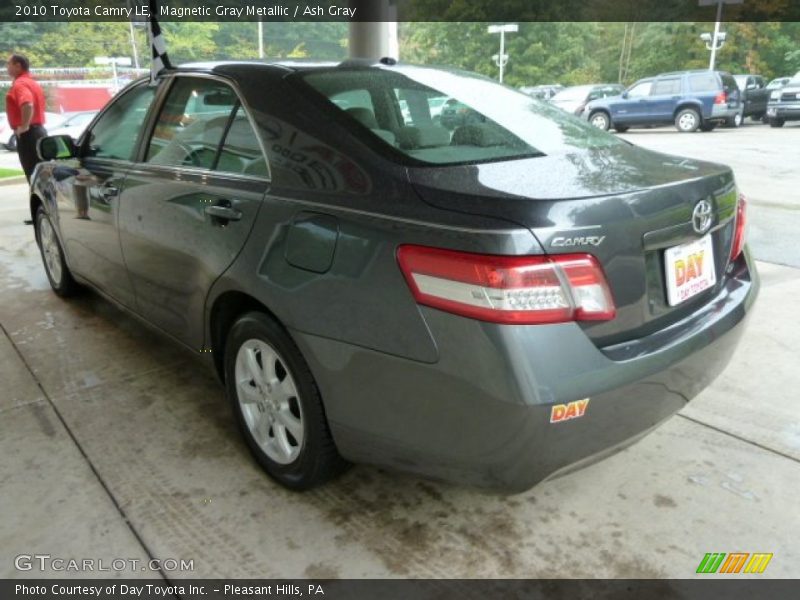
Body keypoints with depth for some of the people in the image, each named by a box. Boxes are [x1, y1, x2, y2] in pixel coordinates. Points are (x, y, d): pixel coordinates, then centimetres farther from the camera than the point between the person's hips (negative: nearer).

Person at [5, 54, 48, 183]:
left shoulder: (19, 84, -13)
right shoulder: (32, 82, 18)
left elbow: (27, 105, -32)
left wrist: (24, 126, -23)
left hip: (27, 134, -10)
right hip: (38, 131, 10)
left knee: (33, 175, -7)